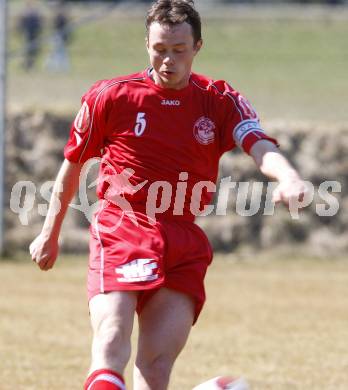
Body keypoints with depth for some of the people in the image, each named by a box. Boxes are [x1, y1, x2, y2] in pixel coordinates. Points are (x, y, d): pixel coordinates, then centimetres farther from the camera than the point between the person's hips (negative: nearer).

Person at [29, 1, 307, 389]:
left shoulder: (220, 101, 4)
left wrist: (288, 177, -36)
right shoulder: (109, 96, 2)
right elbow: (72, 164, 14)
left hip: (185, 245, 2)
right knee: (111, 347, -22)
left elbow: (261, 147, -13)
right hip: (120, 231, -2)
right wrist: (50, 233, 20)